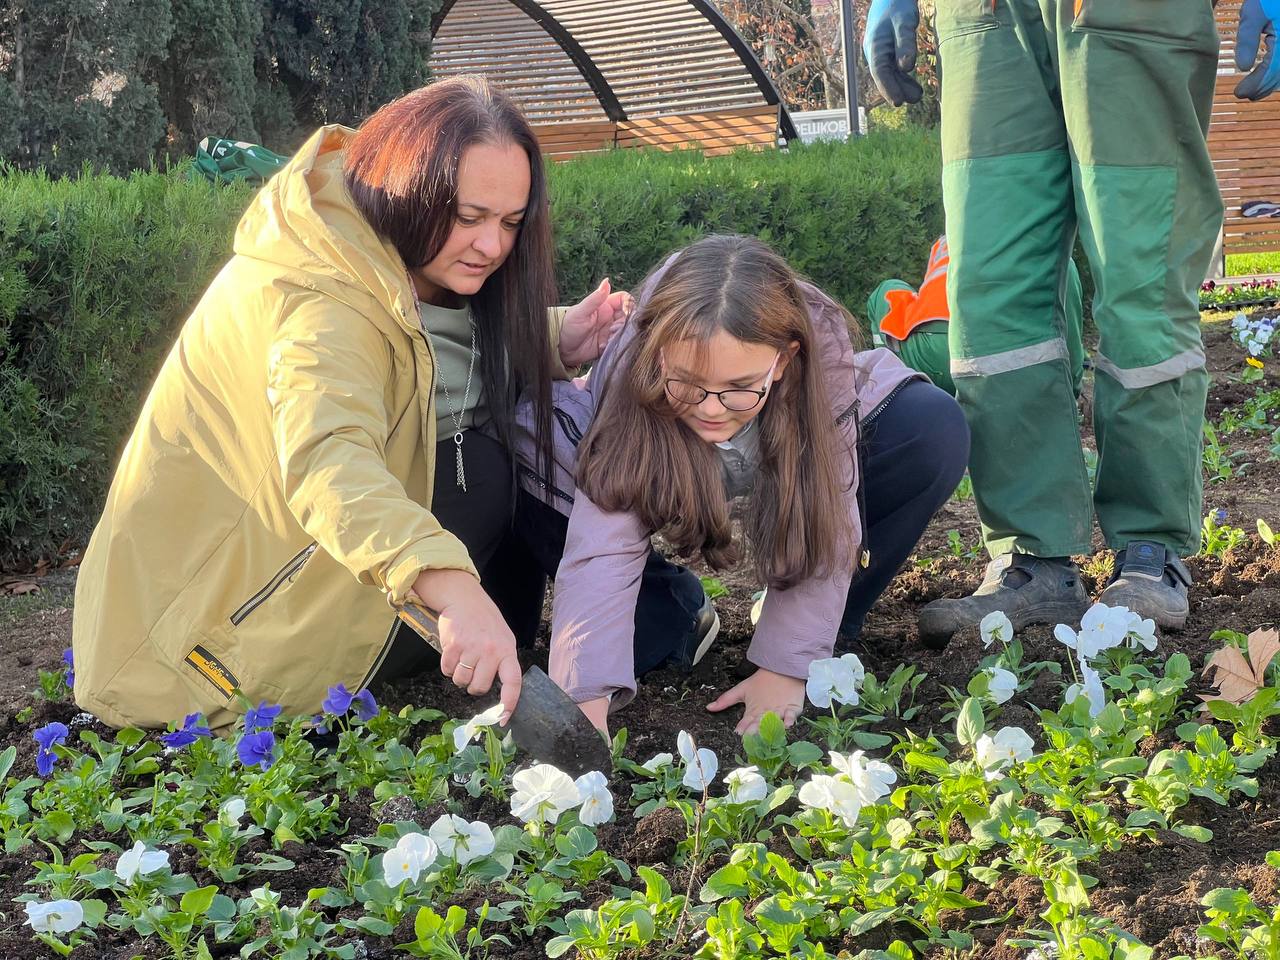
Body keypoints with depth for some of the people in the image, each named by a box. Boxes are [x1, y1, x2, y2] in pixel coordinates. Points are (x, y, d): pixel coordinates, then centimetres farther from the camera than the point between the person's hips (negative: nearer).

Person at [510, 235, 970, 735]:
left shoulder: (822, 351, -37)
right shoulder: (630, 368, -38)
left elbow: (825, 526, -29)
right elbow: (604, 543, -43)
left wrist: (785, 667, -30)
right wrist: (586, 702, -52)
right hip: (656, 465, 0)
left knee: (936, 431, -29)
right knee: (527, 451, -31)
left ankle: (824, 625, -8)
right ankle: (669, 613, -8)